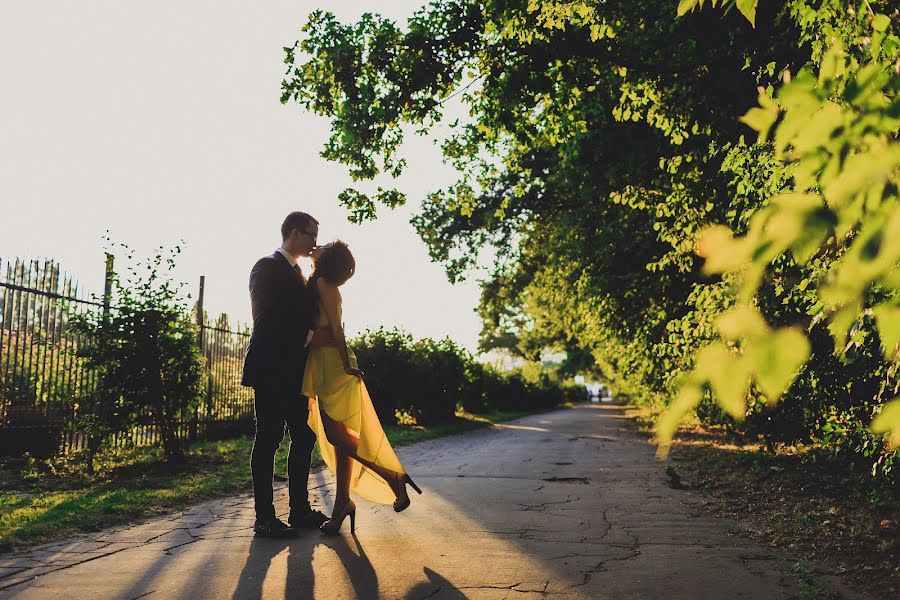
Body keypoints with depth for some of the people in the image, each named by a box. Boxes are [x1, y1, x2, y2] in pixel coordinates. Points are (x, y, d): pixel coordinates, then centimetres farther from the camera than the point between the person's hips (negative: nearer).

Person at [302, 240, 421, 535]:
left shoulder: (321, 283, -10)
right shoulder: (325, 286, 16)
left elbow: (335, 326, -15)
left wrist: (347, 365, -17)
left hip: (333, 364, -8)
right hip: (325, 364, 8)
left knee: (335, 434, -9)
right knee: (337, 434, 7)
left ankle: (393, 475, -2)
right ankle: (342, 504, 11)